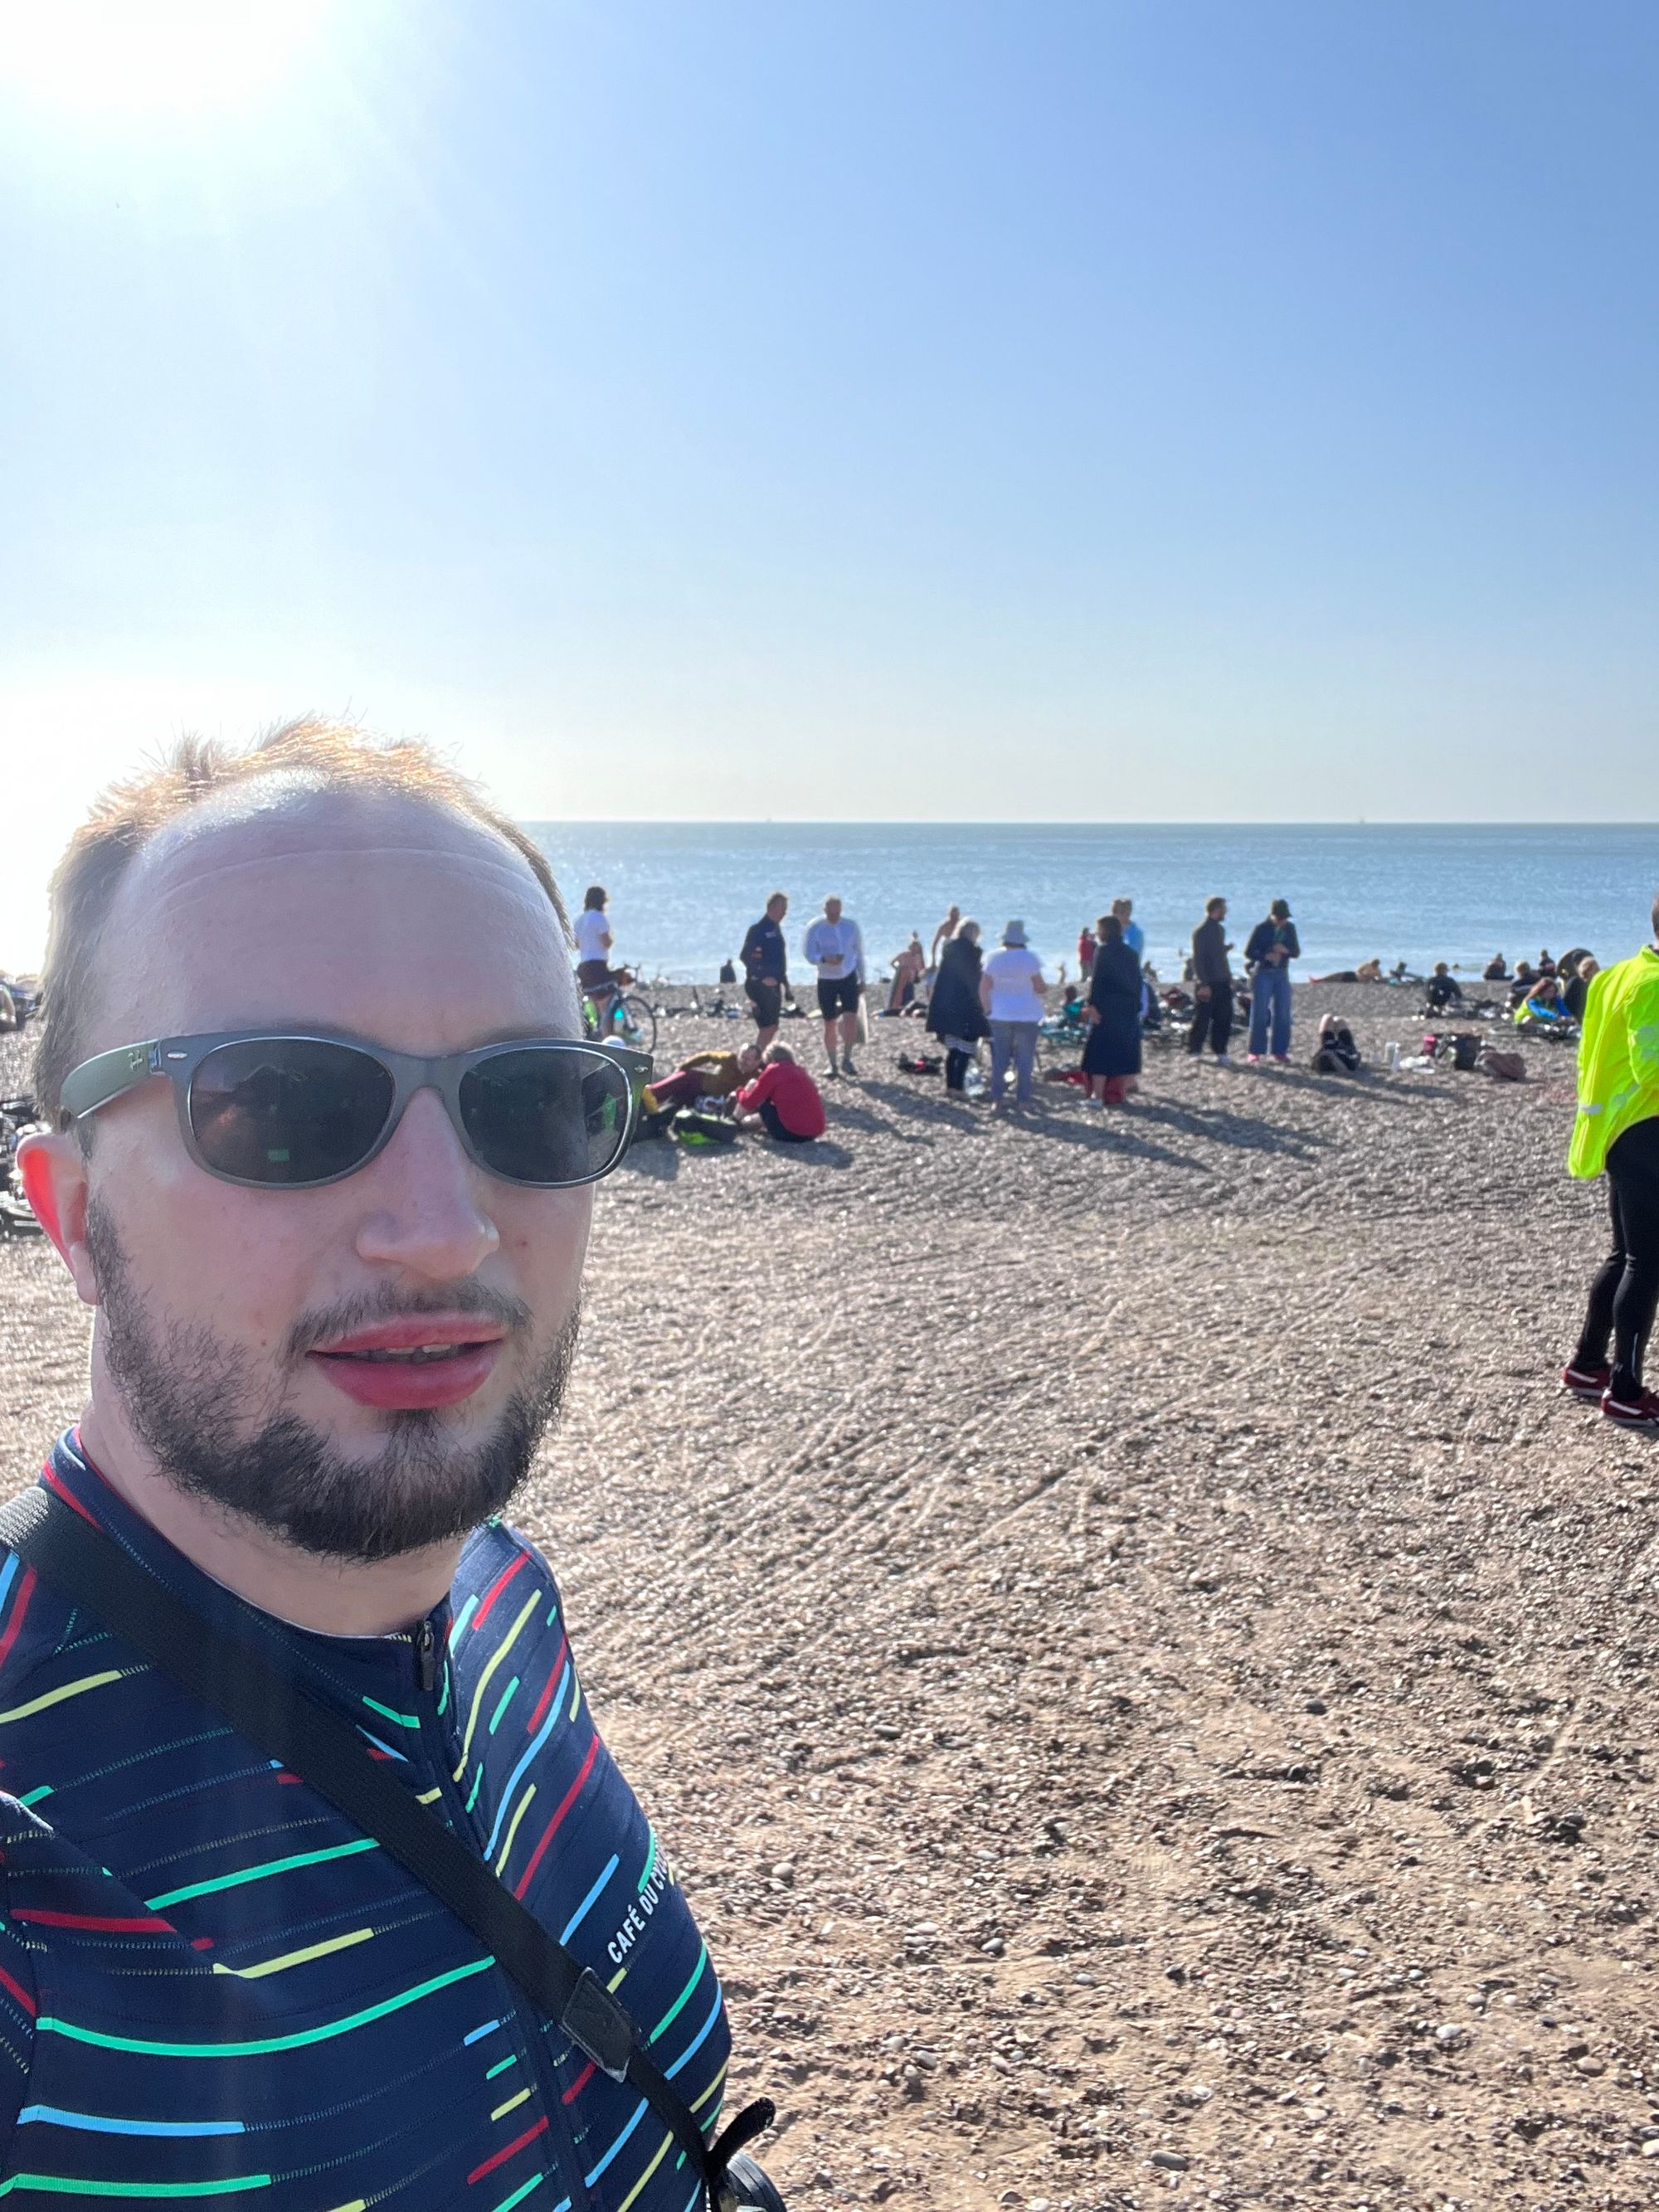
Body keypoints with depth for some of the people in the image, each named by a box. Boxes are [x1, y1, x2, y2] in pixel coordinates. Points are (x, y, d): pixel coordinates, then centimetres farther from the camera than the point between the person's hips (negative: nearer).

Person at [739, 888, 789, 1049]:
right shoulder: (758, 929, -14)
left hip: (774, 985, 9)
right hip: (761, 985, -9)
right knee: (766, 1027, -10)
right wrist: (762, 977, -18)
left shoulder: (776, 928, 13)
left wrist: (784, 978, 17)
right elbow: (744, 956, -18)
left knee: (772, 1027, 12)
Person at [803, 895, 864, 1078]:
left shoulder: (851, 925, -2)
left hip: (849, 978, 1)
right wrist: (825, 959, -34)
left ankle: (847, 1060, 1)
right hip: (826, 980, -1)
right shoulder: (815, 928, -9)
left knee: (851, 1018, -14)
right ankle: (830, 1064, 17)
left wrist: (862, 979, 9)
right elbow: (810, 955, -13)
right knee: (829, 1024, 3)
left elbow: (859, 952, 8)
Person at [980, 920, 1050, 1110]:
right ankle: (1022, 1099, 4)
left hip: (1000, 1015, 2)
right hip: (1026, 1016, -2)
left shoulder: (994, 958, -1)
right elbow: (1040, 987, -7)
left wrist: (988, 1008, 9)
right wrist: (1044, 985, 15)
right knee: (1025, 1059, 5)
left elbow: (984, 987, -2)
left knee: (999, 1059, 8)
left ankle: (996, 1100, 4)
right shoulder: (1030, 958, -7)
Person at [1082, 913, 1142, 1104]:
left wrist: (1092, 1004, -17)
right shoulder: (1130, 953, 12)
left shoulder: (1103, 950, -8)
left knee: (1100, 1052, -3)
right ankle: (1121, 1092, 13)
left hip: (1106, 1009, -7)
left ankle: (1098, 1094, -7)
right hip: (1129, 1009, 7)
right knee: (1124, 1050, 11)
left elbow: (1096, 980, -16)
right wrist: (1135, 1006, 17)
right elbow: (1137, 981, 13)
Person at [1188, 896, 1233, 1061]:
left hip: (1222, 982, 8)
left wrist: (1229, 976, 15)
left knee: (1224, 1017, 5)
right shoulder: (1201, 932, -12)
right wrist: (1203, 984, -20)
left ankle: (1220, 1051, 13)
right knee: (1202, 1018, -2)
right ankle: (1194, 1050, 8)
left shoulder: (1220, 929, 15)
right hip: (1207, 984, -8)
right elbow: (1198, 959, -15)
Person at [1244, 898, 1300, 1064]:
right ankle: (1255, 1052, 3)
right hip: (1263, 974, -4)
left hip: (1282, 975, 4)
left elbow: (1297, 953, 8)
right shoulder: (1261, 929, -6)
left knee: (1283, 1014, 2)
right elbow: (1248, 952, -5)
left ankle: (1280, 1052, 9)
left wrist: (1286, 950, -14)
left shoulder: (1290, 928, 5)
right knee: (1259, 1014, -4)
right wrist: (1266, 956, -21)